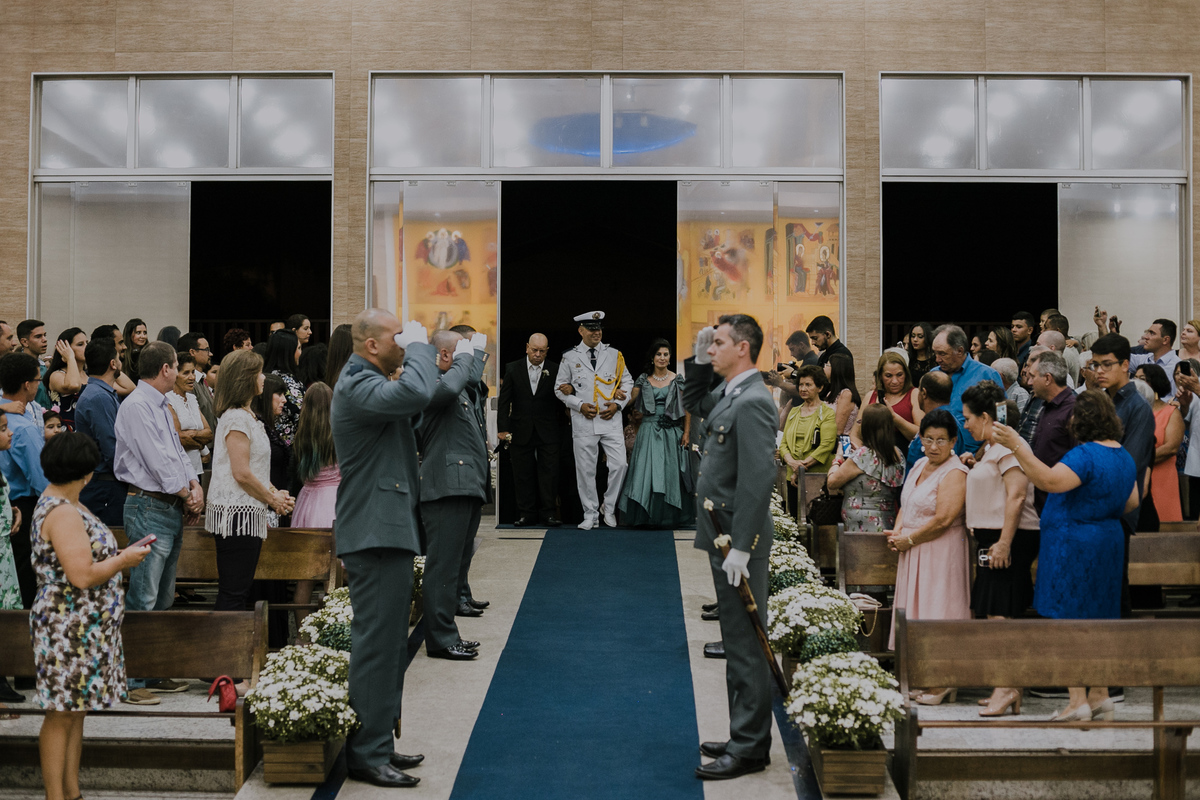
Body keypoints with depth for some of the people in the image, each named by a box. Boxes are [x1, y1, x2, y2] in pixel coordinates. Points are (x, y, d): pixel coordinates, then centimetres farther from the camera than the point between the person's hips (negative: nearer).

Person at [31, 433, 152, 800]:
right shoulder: (62, 513, -20)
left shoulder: (59, 504, 13)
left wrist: (122, 554, 11)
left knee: (76, 712, 15)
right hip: (69, 631, -10)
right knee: (62, 715, -1)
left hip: (86, 629, 10)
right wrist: (123, 560, -12)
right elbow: (83, 576, -26)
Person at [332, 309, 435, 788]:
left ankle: (379, 745, 26)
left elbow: (413, 408, 22)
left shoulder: (368, 382, 18)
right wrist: (419, 347, -16)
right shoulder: (357, 385, -17)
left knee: (388, 644, 17)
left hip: (387, 532, 11)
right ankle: (367, 755, 1)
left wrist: (417, 351, 11)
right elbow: (416, 392, -34)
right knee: (376, 644, -6)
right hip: (375, 534, -11)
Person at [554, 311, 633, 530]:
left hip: (611, 420, 1)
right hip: (583, 422, -1)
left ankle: (609, 507, 15)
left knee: (619, 465, -6)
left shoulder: (614, 355, 10)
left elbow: (627, 382, 14)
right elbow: (559, 388, 8)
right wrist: (580, 405, -7)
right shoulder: (569, 357, 6)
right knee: (585, 470, 3)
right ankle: (590, 514, 15)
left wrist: (617, 404, -2)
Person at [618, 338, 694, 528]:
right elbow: (630, 400, 3)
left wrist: (686, 432, -4)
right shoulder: (643, 379, 6)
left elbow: (686, 407, 2)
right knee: (648, 471, -3)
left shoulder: (677, 380, 3)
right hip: (649, 431, 1)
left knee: (670, 472, 0)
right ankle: (649, 517, 4)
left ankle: (670, 517, 8)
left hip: (671, 432, -1)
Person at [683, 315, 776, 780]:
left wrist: (739, 548, -25)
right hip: (725, 534, 10)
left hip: (739, 537, -10)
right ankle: (745, 736, 27)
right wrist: (699, 361, 17)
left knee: (745, 642, -3)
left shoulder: (752, 401, -18)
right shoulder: (729, 396, 12)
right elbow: (693, 404, 34)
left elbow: (758, 479, -24)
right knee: (737, 641, 16)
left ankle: (749, 750, 5)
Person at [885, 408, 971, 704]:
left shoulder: (955, 473, -14)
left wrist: (909, 539, -13)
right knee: (917, 611, 11)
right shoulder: (919, 466, 13)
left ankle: (943, 684, 1)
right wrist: (898, 532, 0)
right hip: (914, 554, 9)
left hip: (941, 554, -9)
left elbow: (943, 519, -21)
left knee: (937, 613, -6)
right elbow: (906, 505, 19)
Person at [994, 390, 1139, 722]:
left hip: (1073, 542, -9)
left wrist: (1017, 447, -34)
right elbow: (1132, 501, 19)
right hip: (1107, 542, 9)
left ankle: (1078, 701, -4)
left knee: (1069, 619, -4)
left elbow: (1050, 480, -34)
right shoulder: (1124, 456, 11)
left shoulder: (1086, 455, -20)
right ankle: (1100, 696, 21)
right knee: (1097, 619, 15)